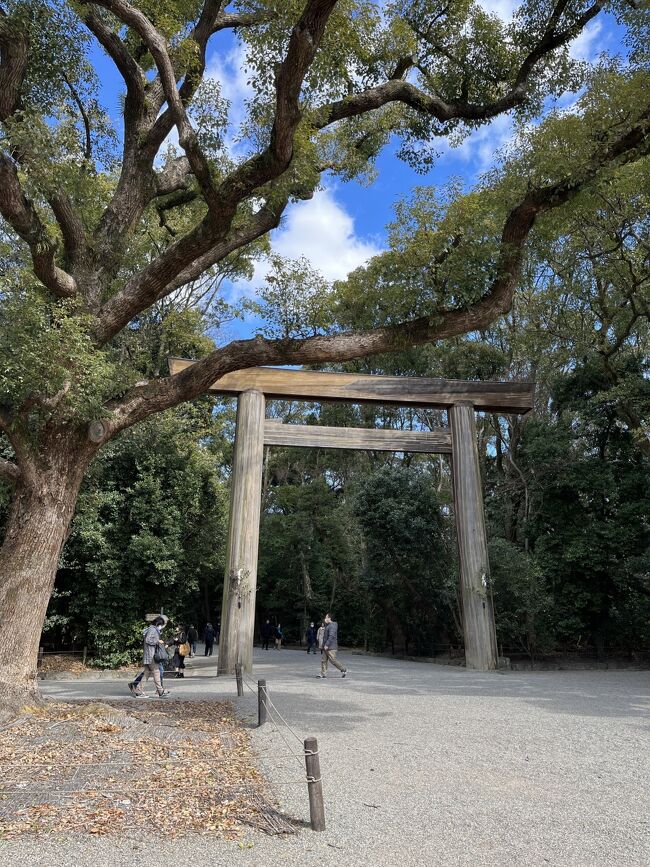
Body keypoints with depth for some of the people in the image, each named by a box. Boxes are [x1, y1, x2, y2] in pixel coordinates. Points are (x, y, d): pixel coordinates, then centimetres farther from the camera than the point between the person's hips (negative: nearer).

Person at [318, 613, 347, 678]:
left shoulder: (332, 626, -15)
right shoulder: (327, 625, 18)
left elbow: (331, 636, -24)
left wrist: (326, 645, -26)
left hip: (331, 647, -10)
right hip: (326, 648, 10)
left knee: (333, 660, -7)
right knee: (323, 660, 4)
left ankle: (343, 669, 7)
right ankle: (323, 674, 4)